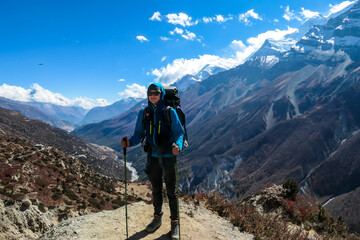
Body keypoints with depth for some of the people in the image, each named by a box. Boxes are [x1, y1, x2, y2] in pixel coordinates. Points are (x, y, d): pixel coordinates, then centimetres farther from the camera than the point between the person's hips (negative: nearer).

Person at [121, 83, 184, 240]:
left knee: (171, 190, 5)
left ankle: (175, 223, 20)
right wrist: (130, 142, -15)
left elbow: (179, 132, -9)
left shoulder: (170, 112, -7)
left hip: (168, 156, -3)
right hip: (153, 156, 4)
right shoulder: (143, 113, 4)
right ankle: (157, 218, 36)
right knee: (156, 189, 17)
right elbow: (139, 134, 6)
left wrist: (177, 145, -29)